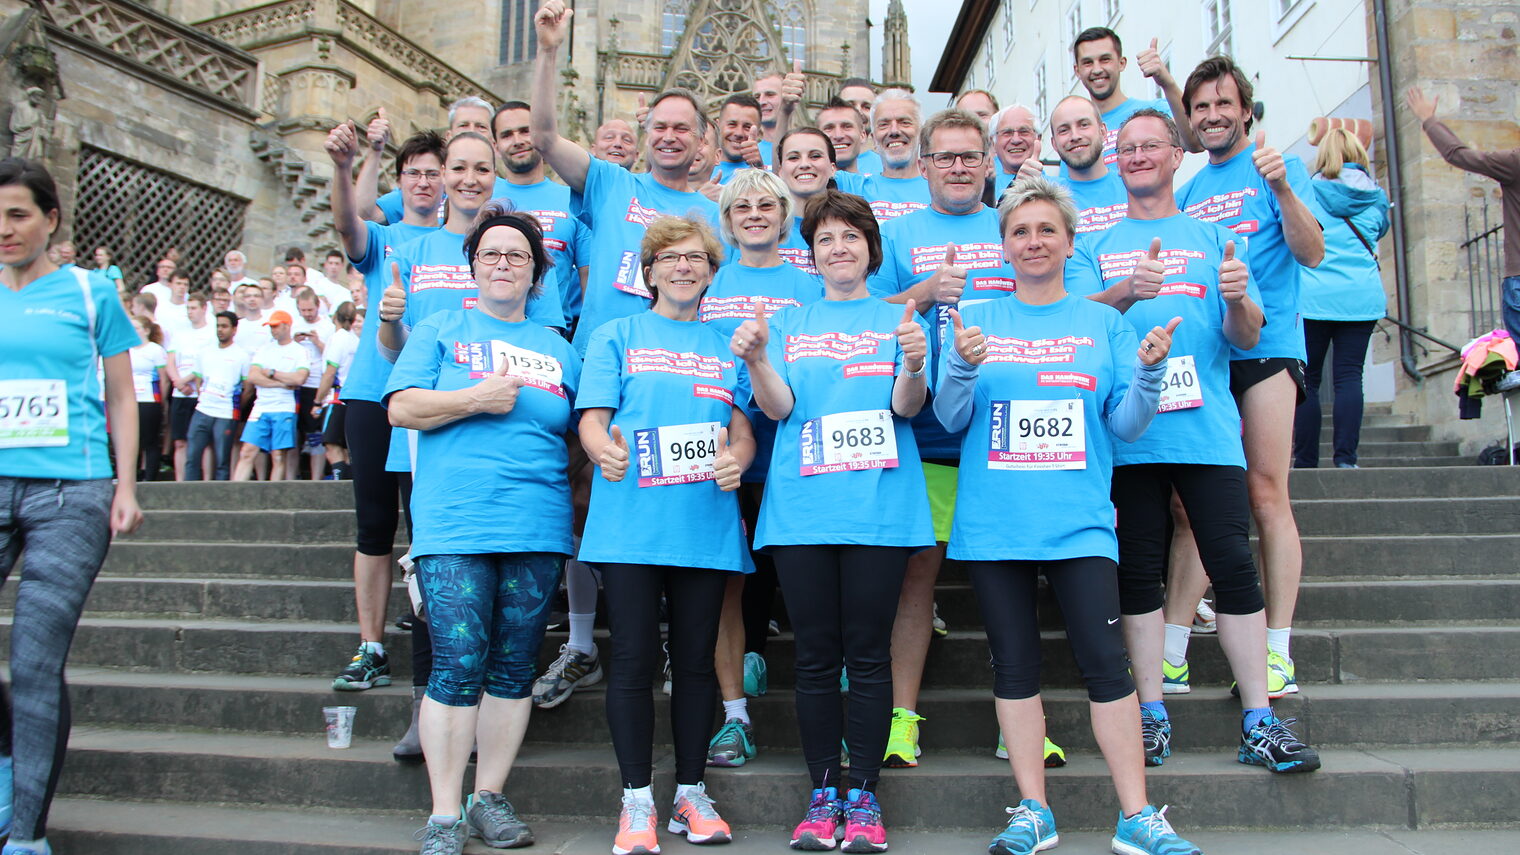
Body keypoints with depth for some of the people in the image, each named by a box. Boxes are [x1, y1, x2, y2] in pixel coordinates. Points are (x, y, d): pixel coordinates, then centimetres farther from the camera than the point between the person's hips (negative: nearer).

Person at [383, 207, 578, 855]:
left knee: (514, 670, 6)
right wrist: (476, 398, -10)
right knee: (458, 667, -8)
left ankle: (489, 797, 19)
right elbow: (401, 407, 1)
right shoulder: (441, 330, 11)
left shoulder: (558, 350, 19)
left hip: (538, 531, 3)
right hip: (453, 526, -3)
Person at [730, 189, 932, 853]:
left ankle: (863, 796, 10)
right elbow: (779, 407, 2)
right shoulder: (789, 322, 15)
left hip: (879, 507, -1)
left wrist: (914, 366, -25)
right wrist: (756, 360, -17)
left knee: (868, 655, 0)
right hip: (802, 506, 1)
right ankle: (823, 794, 13)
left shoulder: (898, 318, 11)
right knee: (815, 656, 4)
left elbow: (907, 407, -3)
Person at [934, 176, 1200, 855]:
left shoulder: (1103, 324, 9)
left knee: (1107, 662, -5)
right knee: (1014, 665, 6)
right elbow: (950, 418, 1)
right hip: (993, 521, 1)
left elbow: (1125, 426, 4)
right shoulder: (976, 322, 9)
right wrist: (962, 365, -18)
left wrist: (1149, 373, -14)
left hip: (1078, 521, -1)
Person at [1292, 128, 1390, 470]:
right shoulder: (1376, 195, 11)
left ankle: (1306, 461, -1)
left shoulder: (1308, 191, 3)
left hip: (1313, 297, -2)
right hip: (1362, 297, 2)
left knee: (1308, 379, 0)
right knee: (1349, 375, 1)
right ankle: (1346, 458, -6)